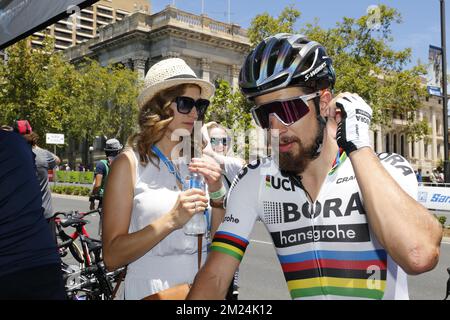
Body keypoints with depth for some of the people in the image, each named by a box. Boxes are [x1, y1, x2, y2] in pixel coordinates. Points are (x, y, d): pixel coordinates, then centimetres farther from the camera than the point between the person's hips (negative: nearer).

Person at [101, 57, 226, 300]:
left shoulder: (198, 162, 0)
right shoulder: (130, 163, -11)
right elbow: (112, 256, -14)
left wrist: (217, 192, -15)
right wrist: (171, 221, -25)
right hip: (151, 291, -4)